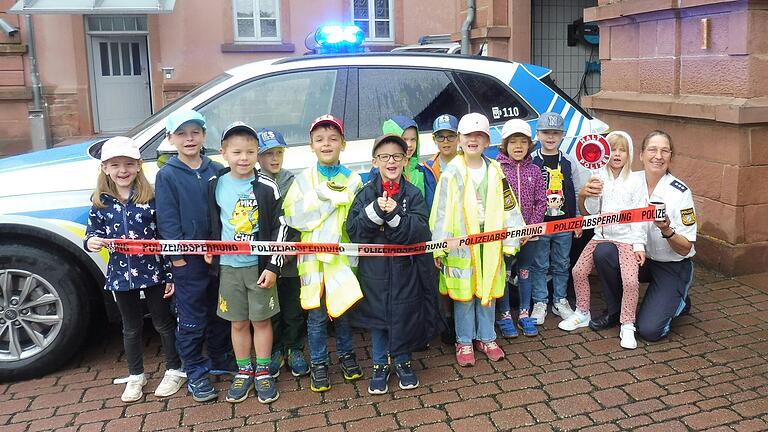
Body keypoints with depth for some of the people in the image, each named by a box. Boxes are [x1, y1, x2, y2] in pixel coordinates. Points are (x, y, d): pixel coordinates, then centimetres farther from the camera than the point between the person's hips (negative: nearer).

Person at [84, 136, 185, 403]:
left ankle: (175, 371, 27)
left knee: (163, 323, 10)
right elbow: (94, 232, 10)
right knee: (131, 328, 17)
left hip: (153, 271, -3)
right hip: (121, 274, 3)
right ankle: (135, 376, 33)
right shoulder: (101, 203, 0)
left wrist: (170, 275, -8)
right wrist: (91, 241, -15)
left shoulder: (151, 198, -10)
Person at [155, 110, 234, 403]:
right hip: (188, 260, -3)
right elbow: (167, 219, -6)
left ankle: (220, 360, 34)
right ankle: (195, 373, 19)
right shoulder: (167, 175, -4)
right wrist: (177, 254, -12)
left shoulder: (216, 171, 4)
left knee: (220, 313, 16)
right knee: (191, 319, 5)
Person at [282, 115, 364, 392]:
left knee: (343, 308, 12)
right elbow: (293, 216, -12)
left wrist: (325, 195, -11)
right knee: (316, 314, 6)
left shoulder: (352, 180, 3)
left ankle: (345, 353, 34)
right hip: (313, 254, -1)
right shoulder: (303, 180, 2)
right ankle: (318, 363, 23)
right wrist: (332, 201, -14)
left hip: (342, 253, 1)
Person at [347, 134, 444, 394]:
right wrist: (375, 210, -24)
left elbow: (421, 232, -13)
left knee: (405, 315, 10)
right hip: (374, 268, 1)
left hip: (405, 267, 0)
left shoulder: (413, 194, -2)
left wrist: (394, 215, -27)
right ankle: (379, 365, 30)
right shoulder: (366, 193, 0)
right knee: (377, 316, 12)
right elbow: (353, 229, -10)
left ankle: (403, 362, 32)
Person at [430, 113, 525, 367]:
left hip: (490, 242, 3)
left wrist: (510, 240, 2)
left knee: (488, 291, 13)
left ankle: (486, 338, 30)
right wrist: (439, 248, -8)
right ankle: (464, 342, 22)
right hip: (461, 243, -3)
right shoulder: (451, 173, -5)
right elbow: (441, 212, -6)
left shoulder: (495, 171, 5)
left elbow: (508, 207, 7)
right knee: (463, 293, 6)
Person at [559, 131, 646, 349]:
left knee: (630, 280, -17)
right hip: (601, 235, 3)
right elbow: (591, 211, 1)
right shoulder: (599, 179, 3)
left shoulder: (634, 182, -4)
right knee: (579, 271, 0)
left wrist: (639, 245, -7)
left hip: (626, 237, -3)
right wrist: (593, 194, -19)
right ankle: (582, 313, 21)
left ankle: (627, 326, -1)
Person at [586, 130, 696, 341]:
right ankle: (615, 311, -4)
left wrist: (667, 231, -34)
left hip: (673, 266, -3)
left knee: (649, 330, -16)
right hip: (639, 257, 4)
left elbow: (685, 248, -14)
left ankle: (679, 302, 16)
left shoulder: (681, 192, -17)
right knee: (602, 251, -27)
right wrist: (584, 195, -28)